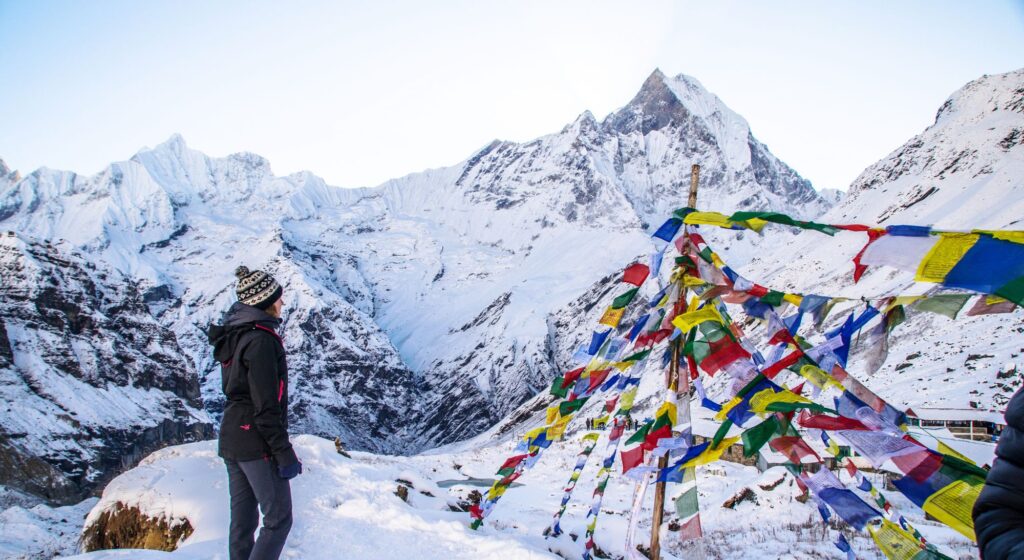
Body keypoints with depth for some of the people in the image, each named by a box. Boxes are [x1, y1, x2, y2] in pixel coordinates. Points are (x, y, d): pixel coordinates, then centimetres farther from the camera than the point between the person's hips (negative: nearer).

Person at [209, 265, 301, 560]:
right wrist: (284, 453, -16)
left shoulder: (234, 336, 9)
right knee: (278, 518, 0)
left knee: (242, 520, 13)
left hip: (230, 438, 9)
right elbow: (266, 407, -21)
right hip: (257, 442, -9)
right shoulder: (261, 340, -18)